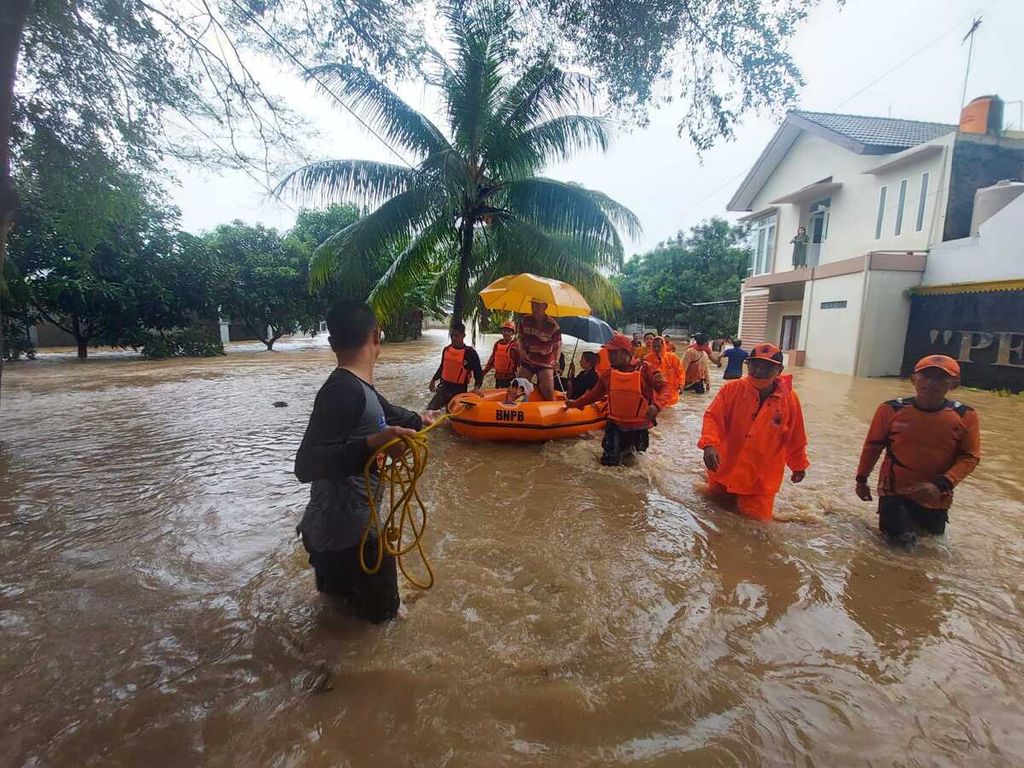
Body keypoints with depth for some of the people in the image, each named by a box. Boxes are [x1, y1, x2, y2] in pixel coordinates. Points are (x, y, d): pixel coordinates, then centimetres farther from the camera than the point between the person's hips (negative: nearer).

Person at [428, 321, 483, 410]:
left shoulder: (470, 353, -9)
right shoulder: (446, 350, 6)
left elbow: (478, 372, -6)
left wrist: (477, 387, -21)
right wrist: (433, 380, 19)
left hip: (460, 391, -4)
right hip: (444, 388, 4)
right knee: (430, 410, -8)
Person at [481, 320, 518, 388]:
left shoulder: (514, 346, -11)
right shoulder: (497, 344, 6)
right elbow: (492, 359, 14)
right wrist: (483, 372, 13)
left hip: (510, 378, -6)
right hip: (498, 377, 6)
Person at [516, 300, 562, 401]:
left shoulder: (552, 325, -14)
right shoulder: (524, 320, -4)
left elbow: (558, 346, -7)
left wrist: (556, 360, -24)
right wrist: (521, 350, -9)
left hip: (545, 363, -3)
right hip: (527, 360, 4)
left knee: (549, 392, -10)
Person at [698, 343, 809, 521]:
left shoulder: (790, 399, -11)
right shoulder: (732, 389, -14)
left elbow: (795, 438, 1)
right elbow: (713, 417, -16)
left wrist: (799, 465, 15)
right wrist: (709, 444, -34)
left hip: (761, 479, 0)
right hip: (726, 469, 1)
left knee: (757, 517, 6)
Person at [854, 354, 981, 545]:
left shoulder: (965, 416, -13)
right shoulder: (891, 409, -17)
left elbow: (969, 457, -8)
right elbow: (873, 446, -4)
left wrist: (941, 484, -23)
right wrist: (861, 479, 4)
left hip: (936, 495, 2)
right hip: (895, 488, -2)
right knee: (902, 538, -5)